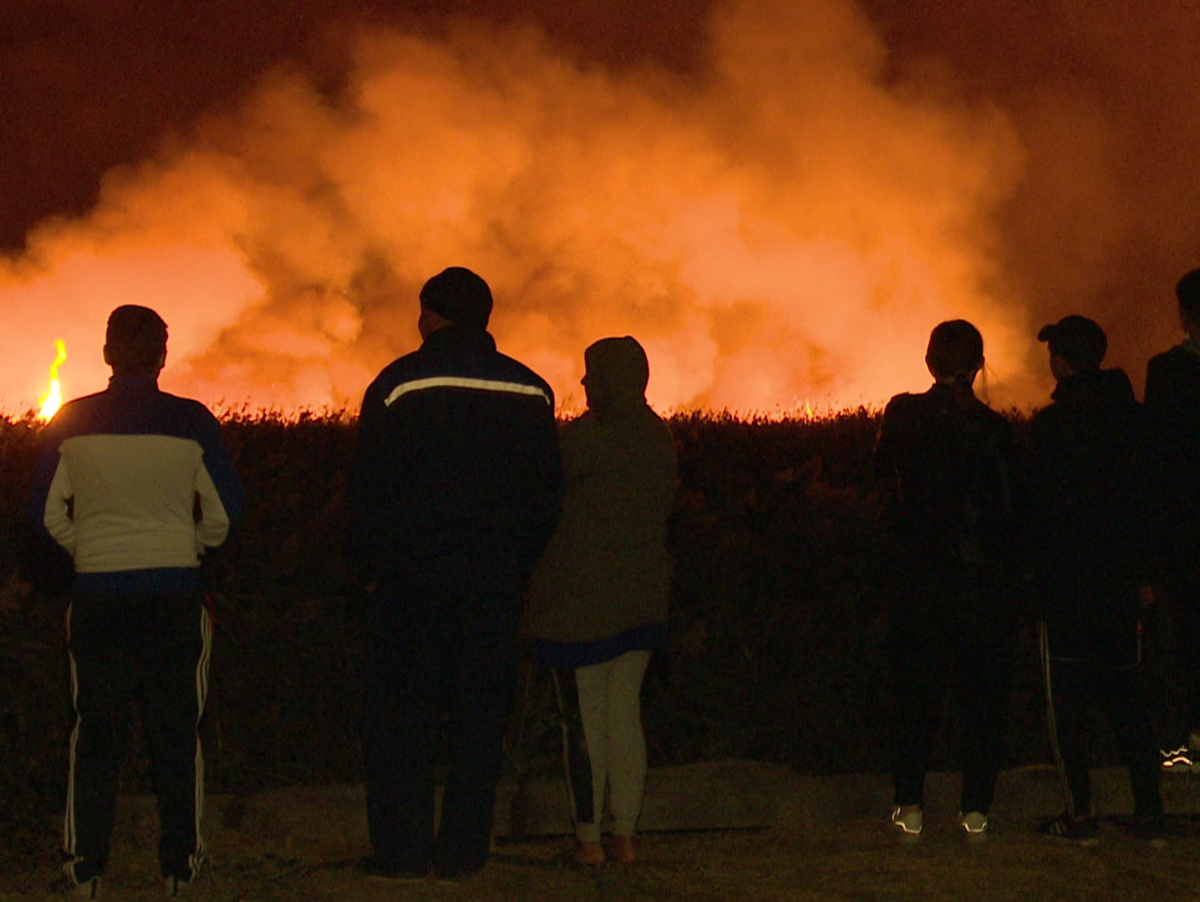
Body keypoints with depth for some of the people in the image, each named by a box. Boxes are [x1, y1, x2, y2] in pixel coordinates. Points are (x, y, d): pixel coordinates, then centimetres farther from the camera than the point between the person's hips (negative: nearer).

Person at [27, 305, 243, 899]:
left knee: (95, 732, 7)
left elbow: (46, 513, 3)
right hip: (176, 591, -1)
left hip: (97, 591, 1)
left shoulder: (71, 423, -1)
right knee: (176, 731, 7)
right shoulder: (191, 422, -4)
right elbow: (224, 514, 1)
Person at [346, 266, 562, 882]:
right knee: (481, 711, 7)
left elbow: (370, 490, -5)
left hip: (412, 577, -3)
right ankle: (463, 850, 7)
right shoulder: (531, 392, 6)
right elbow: (545, 493, 9)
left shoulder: (399, 385, -5)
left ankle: (403, 849, 2)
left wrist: (367, 569, 4)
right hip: (495, 580, 3)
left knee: (399, 714, 4)